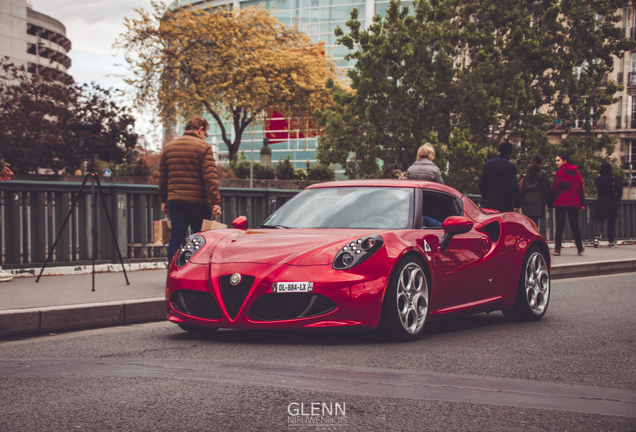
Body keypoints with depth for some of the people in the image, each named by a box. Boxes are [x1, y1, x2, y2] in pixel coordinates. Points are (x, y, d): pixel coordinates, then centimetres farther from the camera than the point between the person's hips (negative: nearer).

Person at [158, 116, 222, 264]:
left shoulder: (168, 147, 12)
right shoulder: (204, 147, -5)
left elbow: (162, 177, 15)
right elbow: (210, 177, -13)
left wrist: (163, 200, 22)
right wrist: (215, 202, -15)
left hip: (174, 201, 4)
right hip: (198, 202, -4)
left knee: (176, 239, 5)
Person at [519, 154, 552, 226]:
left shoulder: (525, 172, 12)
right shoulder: (543, 173, -1)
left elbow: (520, 187, 12)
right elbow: (546, 190, -1)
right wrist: (549, 205, 4)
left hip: (525, 200, 4)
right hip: (537, 200, -4)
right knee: (534, 223, -10)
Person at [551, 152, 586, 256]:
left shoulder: (560, 173, -8)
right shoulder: (577, 172, 9)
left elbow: (554, 189, -8)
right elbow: (581, 189, 11)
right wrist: (582, 203, 15)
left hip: (561, 203, -4)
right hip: (574, 203, 4)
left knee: (560, 226, -1)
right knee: (574, 226, 13)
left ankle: (557, 249, -7)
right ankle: (580, 248, 18)